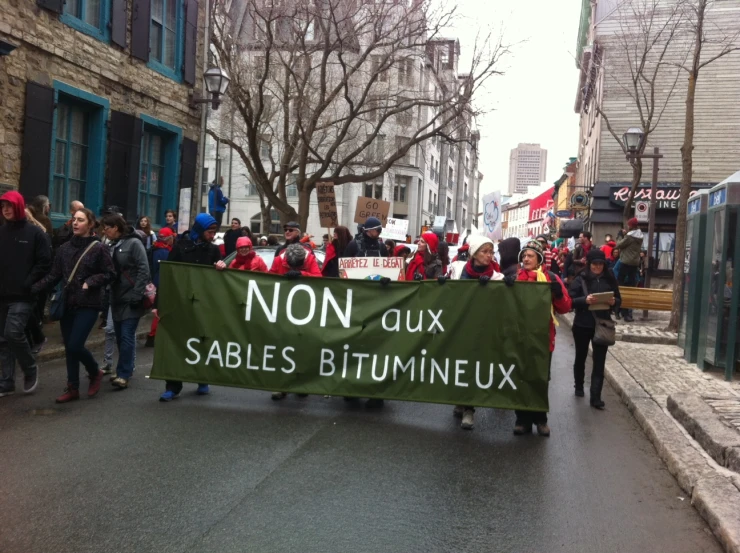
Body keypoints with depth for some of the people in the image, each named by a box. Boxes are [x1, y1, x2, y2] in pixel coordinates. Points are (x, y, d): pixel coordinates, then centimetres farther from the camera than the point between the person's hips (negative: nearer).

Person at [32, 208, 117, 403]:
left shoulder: (98, 248, -5)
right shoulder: (65, 248, 8)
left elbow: (110, 274, -4)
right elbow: (54, 275, 8)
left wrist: (90, 282, -19)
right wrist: (33, 289, -4)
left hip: (88, 304, -5)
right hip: (67, 304, 5)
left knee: (75, 346, -11)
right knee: (69, 348, 8)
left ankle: (95, 372, 17)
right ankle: (72, 388, 18)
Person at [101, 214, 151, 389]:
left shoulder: (134, 243, -9)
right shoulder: (112, 246, 12)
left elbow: (143, 270, -15)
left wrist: (137, 295, -19)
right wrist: (109, 296, 8)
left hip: (131, 299, -7)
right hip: (117, 299, 7)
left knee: (127, 336, -8)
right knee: (120, 336, 12)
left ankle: (123, 374, -5)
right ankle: (126, 370, 24)